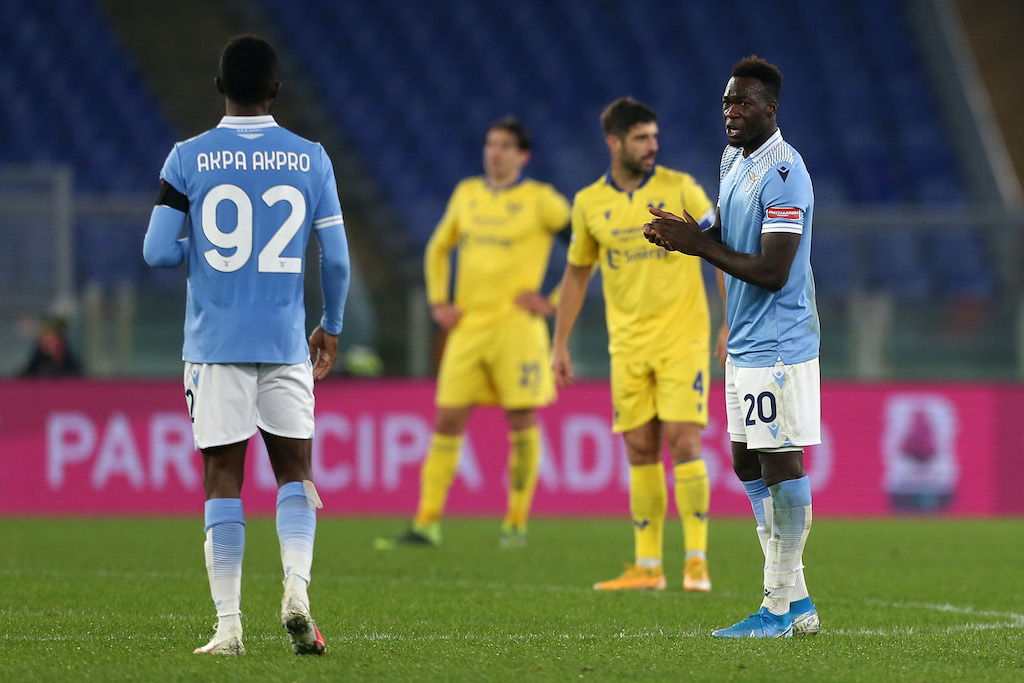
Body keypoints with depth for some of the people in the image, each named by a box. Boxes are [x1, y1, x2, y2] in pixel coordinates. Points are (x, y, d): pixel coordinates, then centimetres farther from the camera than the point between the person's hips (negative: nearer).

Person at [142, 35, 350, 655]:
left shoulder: (189, 160, -3)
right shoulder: (311, 160, 1)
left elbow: (158, 252, -5)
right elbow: (336, 259, 2)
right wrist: (332, 328, 17)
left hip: (214, 343, -1)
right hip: (286, 343, 1)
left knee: (223, 481, 3)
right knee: (296, 471, 11)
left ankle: (229, 623, 0)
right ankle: (297, 588, -11)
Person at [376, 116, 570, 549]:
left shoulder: (540, 200, -2)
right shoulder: (467, 194, 13)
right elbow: (438, 248, 26)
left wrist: (554, 302, -5)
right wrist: (438, 302, 14)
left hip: (515, 323, -4)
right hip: (469, 326, 4)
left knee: (521, 421, -2)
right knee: (447, 420, -1)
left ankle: (516, 524, 8)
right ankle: (426, 524, 0)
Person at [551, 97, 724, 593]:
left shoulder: (679, 189, -5)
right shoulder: (589, 203, 4)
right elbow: (576, 273, 15)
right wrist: (560, 344, 12)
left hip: (683, 337, -3)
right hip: (628, 344, 3)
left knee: (683, 442, -11)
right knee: (640, 451, 4)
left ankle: (696, 560, -6)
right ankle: (648, 566, 8)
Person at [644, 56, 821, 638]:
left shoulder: (783, 173, -18)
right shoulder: (734, 161, 12)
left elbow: (773, 272, -22)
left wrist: (700, 245, -16)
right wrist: (686, 236, 1)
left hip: (778, 344, -10)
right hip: (745, 343, 10)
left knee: (781, 466, -6)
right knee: (749, 465, 12)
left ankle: (780, 610, -3)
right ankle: (797, 604, 17)